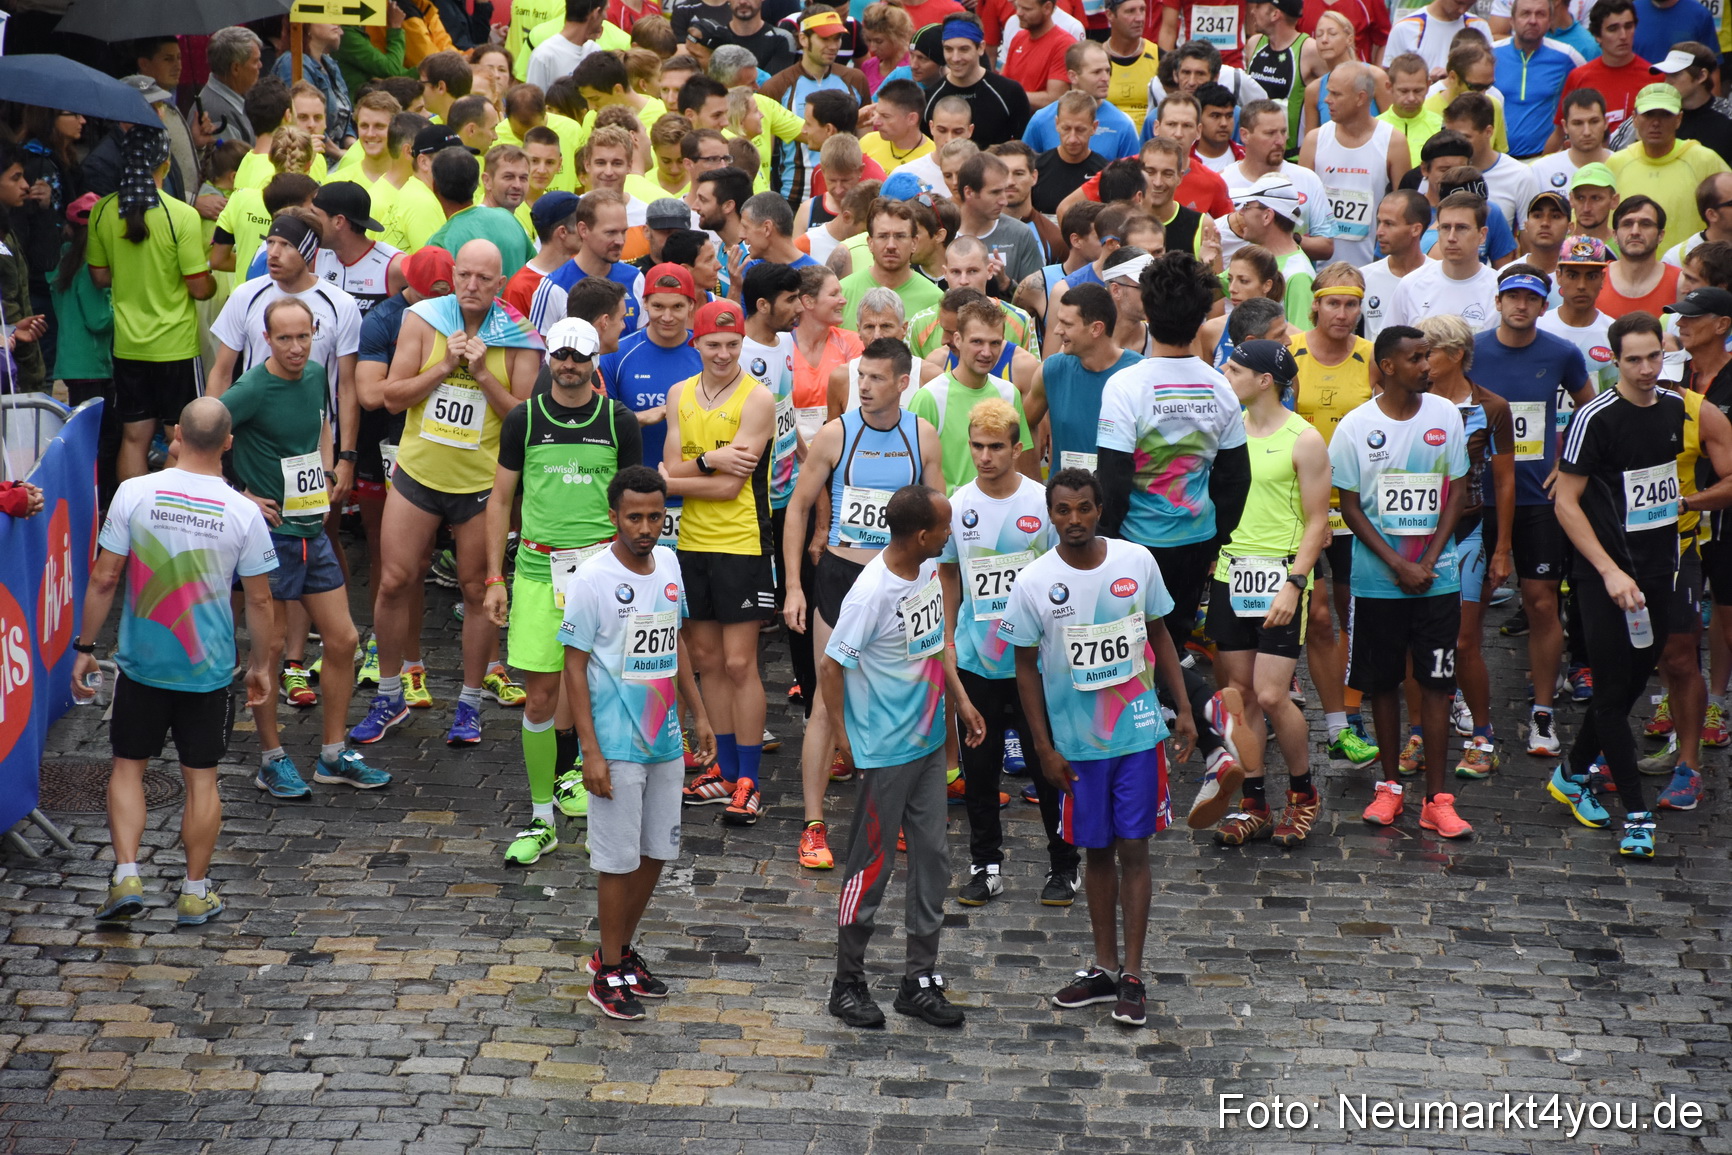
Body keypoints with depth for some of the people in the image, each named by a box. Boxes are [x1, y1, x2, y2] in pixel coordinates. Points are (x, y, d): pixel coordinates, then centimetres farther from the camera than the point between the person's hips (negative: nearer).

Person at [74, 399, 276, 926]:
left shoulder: (134, 493, -10)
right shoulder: (243, 512, -10)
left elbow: (103, 579, -7)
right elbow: (259, 600, -4)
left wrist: (85, 646, 4)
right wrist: (261, 664, 11)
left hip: (140, 664, 0)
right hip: (208, 668, 0)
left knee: (128, 765, 14)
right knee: (201, 778, 10)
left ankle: (126, 875, 4)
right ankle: (195, 892, 16)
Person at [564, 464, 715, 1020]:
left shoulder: (668, 564, 4)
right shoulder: (593, 579, -15)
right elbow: (575, 667, -13)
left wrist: (699, 713, 16)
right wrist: (591, 751, -17)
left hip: (664, 740, 6)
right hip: (617, 746, -6)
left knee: (656, 851, 14)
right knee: (619, 859, 0)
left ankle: (622, 950, 30)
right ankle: (607, 974, 13)